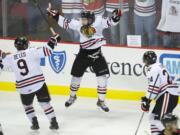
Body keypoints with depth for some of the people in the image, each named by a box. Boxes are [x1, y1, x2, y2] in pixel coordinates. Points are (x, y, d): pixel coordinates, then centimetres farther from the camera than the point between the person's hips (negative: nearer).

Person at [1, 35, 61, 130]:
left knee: (27, 105, 25)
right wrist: (54, 40, 0)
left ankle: (34, 123, 16)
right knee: (45, 103, 12)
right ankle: (53, 122, 9)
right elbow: (47, 50, -12)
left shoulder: (11, 58, 3)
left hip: (24, 87, 1)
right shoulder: (32, 52, -5)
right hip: (38, 84, -1)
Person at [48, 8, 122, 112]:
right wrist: (55, 16, -8)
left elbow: (110, 22, -22)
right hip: (84, 53, 2)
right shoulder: (78, 24, -9)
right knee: (76, 74, 10)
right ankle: (72, 96, 37)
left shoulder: (99, 22, -16)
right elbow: (66, 23, -1)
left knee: (103, 76, -9)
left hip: (96, 53, -2)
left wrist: (115, 17, -42)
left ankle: (101, 101, 7)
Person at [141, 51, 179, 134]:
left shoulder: (153, 69, -9)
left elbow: (153, 87, -17)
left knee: (160, 118, -20)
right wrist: (147, 99, 24)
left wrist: (147, 100, -11)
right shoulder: (157, 67, 24)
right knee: (153, 117, 15)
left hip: (168, 95, -11)